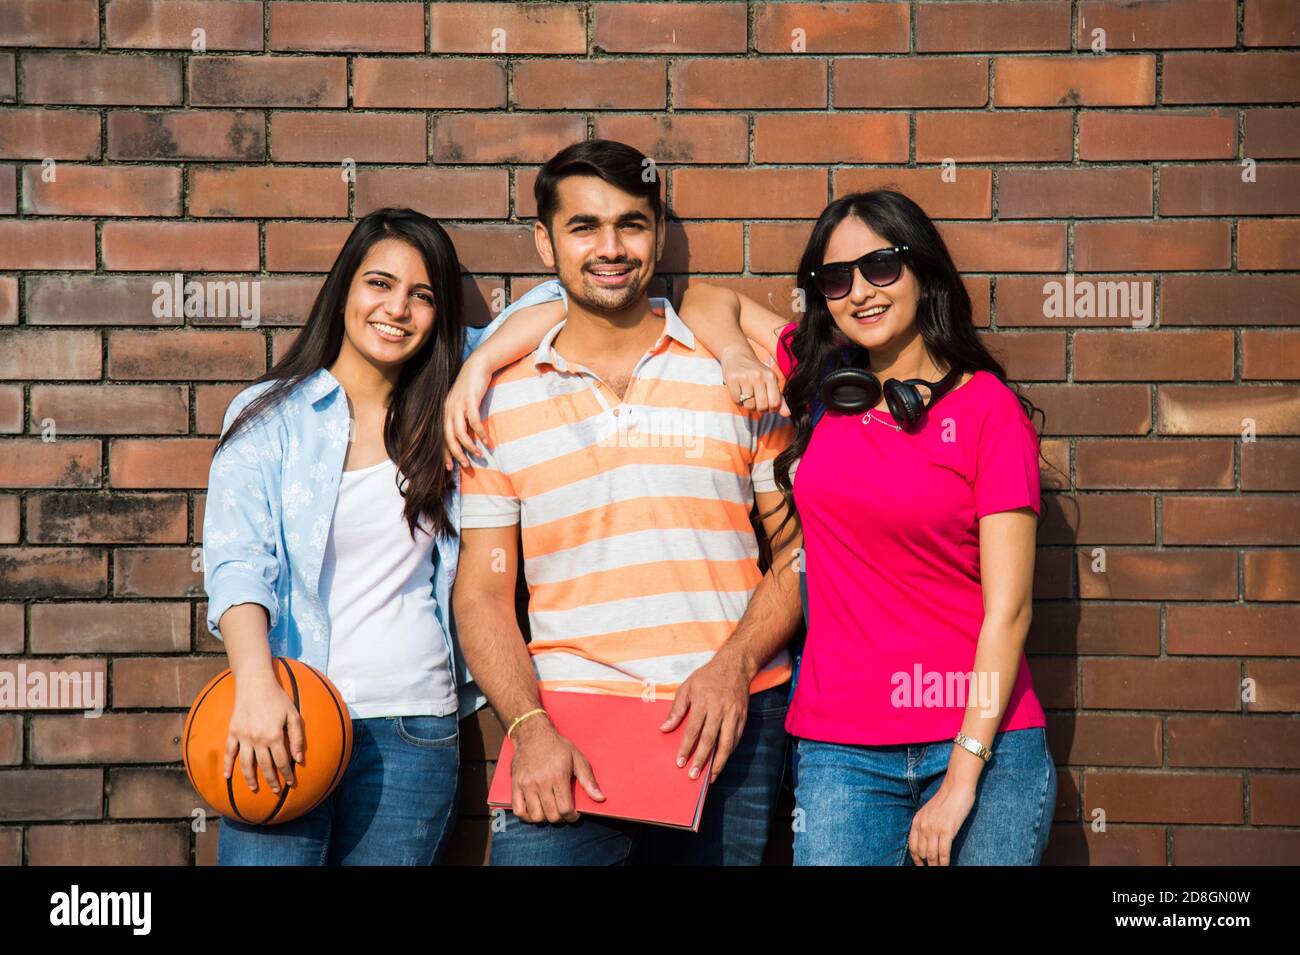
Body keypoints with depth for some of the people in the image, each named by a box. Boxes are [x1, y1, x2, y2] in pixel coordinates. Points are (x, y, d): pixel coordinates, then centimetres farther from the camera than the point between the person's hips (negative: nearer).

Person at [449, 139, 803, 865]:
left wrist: (734, 665, -11)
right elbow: (482, 594, 6)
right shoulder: (501, 400, 7)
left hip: (730, 724, 0)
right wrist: (529, 728, -8)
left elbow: (799, 548, 5)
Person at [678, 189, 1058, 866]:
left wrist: (963, 778, -11)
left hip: (982, 741, -2)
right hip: (841, 751, 3)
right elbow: (707, 300, 21)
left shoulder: (988, 406, -3)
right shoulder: (821, 377, 7)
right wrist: (741, 359, -1)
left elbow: (1008, 606, -7)